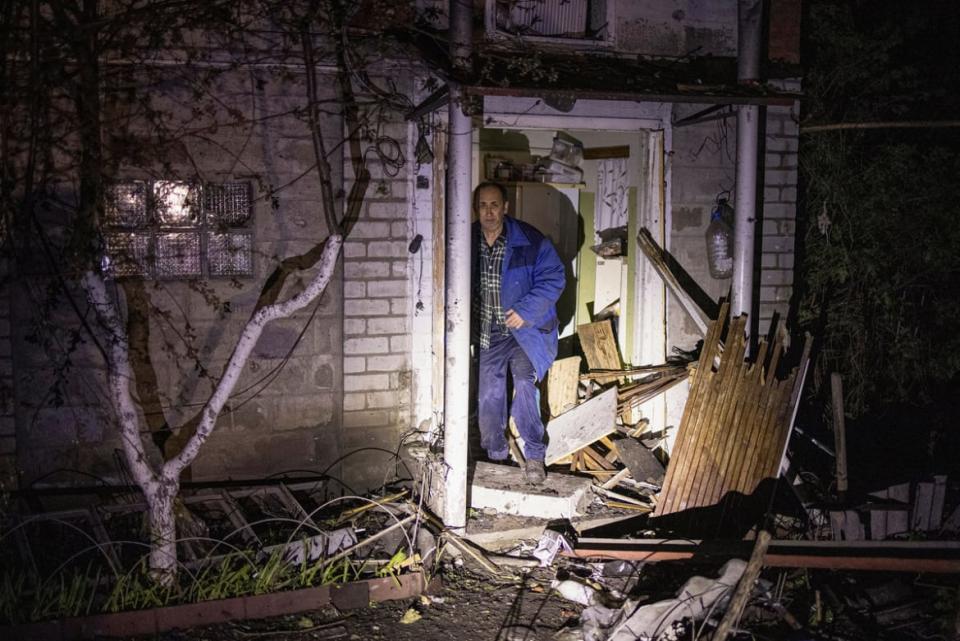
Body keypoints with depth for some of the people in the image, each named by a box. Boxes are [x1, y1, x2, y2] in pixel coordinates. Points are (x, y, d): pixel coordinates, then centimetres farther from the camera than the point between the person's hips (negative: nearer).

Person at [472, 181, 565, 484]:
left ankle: (534, 456, -6)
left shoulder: (531, 241, -13)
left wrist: (526, 310, -19)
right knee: (489, 397, 8)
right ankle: (494, 456, 26)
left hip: (525, 330, -4)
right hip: (488, 333, 4)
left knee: (524, 384, -20)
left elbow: (553, 278, -10)